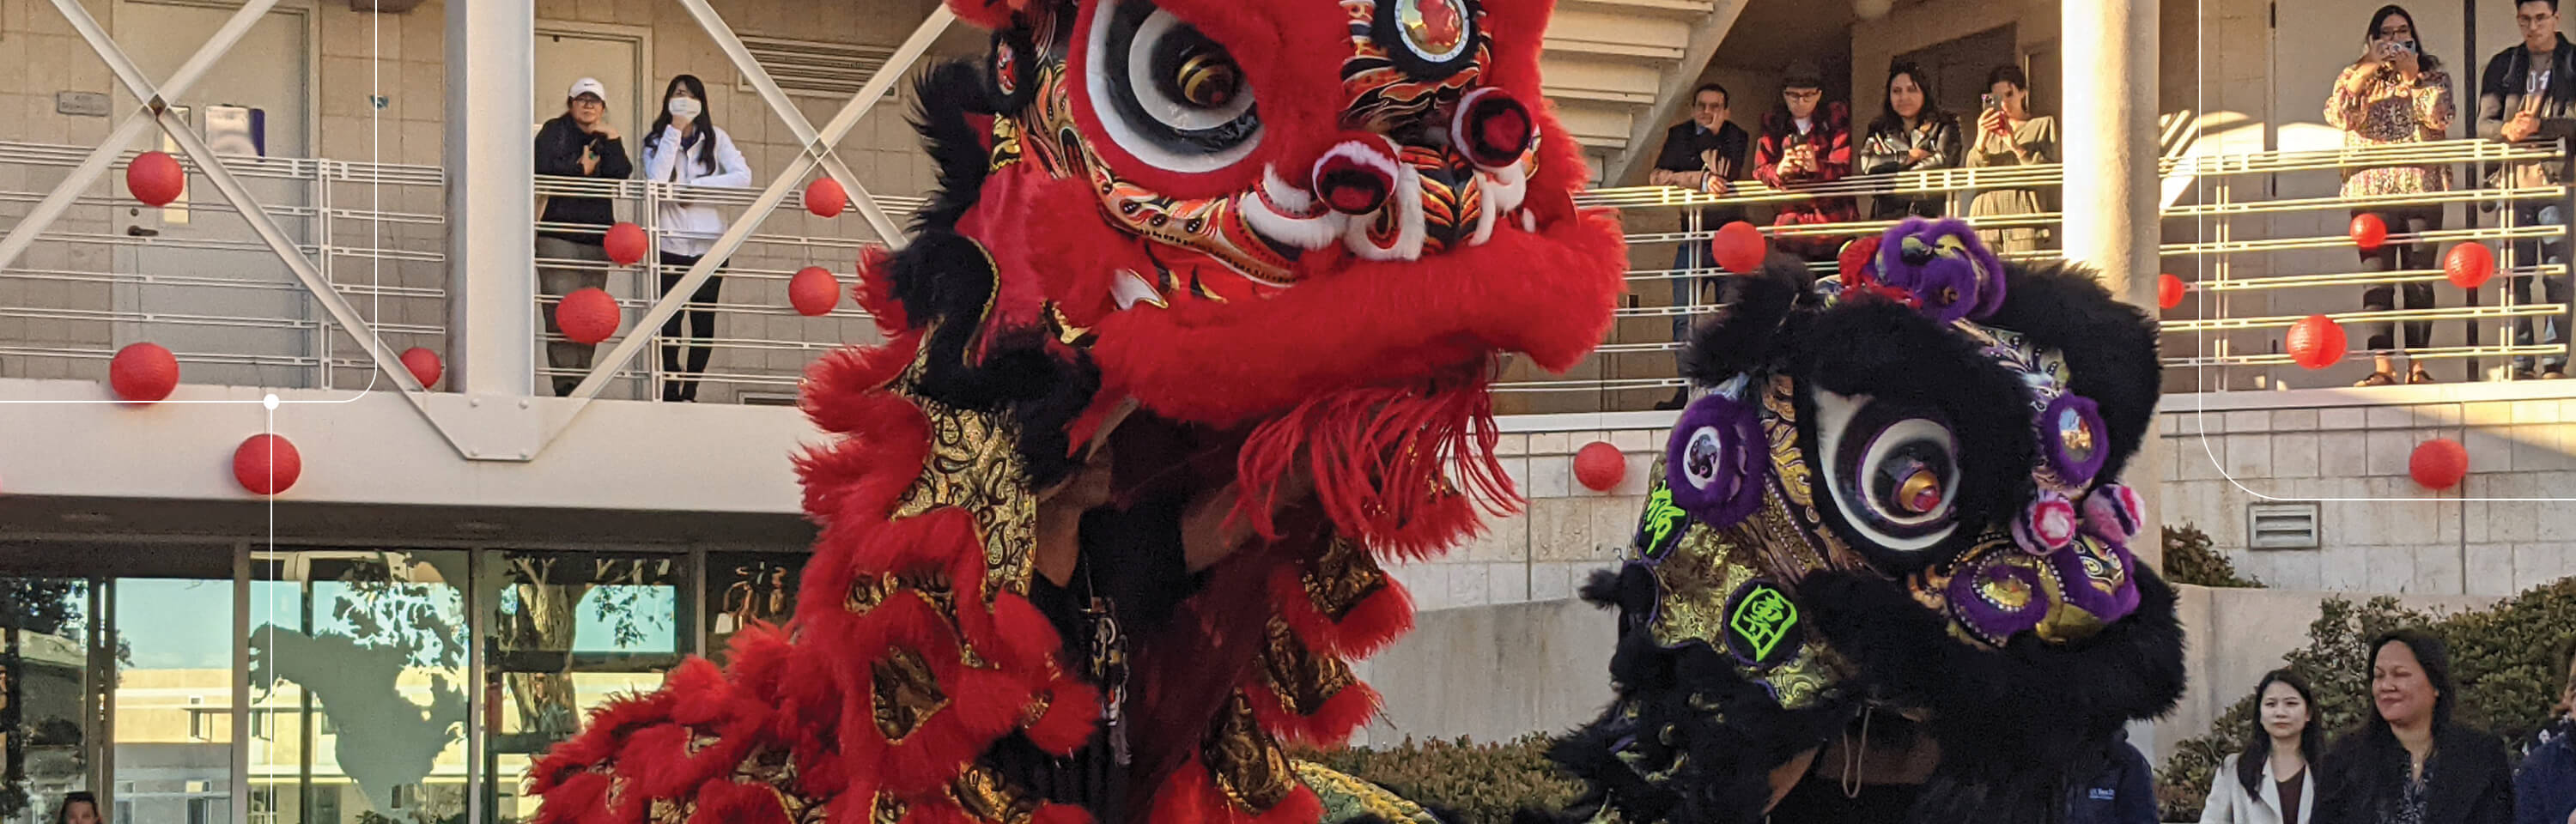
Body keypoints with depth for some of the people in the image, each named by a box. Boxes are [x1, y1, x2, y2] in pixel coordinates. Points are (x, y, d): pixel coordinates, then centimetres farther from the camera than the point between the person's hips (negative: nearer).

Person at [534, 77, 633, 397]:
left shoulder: (606, 138, 19)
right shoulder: (554, 131, 8)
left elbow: (621, 174, 2)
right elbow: (545, 168, -9)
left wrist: (612, 141, -4)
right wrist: (583, 170, 0)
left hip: (596, 237, 4)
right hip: (558, 234, -4)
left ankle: (581, 379, 0)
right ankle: (566, 384, -15)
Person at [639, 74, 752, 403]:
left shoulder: (716, 138, 9)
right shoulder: (656, 140, 8)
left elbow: (743, 176, -5)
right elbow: (657, 178, -12)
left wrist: (695, 187, -11)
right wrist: (674, 130, -11)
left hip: (709, 243, 1)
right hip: (671, 243, -1)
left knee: (704, 322, 0)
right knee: (669, 321, -6)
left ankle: (689, 392, 6)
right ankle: (671, 391, -2)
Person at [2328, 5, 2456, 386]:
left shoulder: (2433, 74, 13)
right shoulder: (2356, 76, 14)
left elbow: (2439, 116, -5)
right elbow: (2338, 114, -6)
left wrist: (2412, 77, -7)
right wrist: (2369, 69, -12)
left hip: (2421, 189, 0)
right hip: (2370, 191, 0)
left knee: (2419, 281, -2)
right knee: (2376, 281, -5)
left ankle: (2418, 368, 0)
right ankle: (2382, 367, -7)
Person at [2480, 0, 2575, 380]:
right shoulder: (2502, 66, 13)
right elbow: (2484, 123, 7)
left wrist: (2539, 127, -19)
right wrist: (2507, 129, -15)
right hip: (2513, 181, 2)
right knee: (2515, 276, 0)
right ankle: (2519, 363, 3)